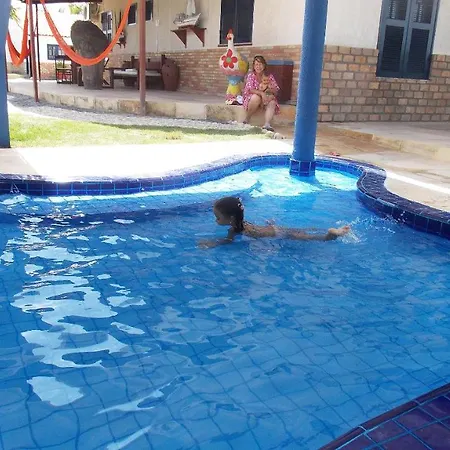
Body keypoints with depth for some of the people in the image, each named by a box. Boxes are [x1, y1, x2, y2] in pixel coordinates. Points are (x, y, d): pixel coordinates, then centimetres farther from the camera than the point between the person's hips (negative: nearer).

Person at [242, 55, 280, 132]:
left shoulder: (269, 76, 4)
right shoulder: (251, 75, -3)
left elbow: (276, 91, 2)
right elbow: (250, 90, -16)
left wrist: (270, 90, -21)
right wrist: (261, 93, -32)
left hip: (266, 98, 2)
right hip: (252, 98, -2)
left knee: (272, 102, -29)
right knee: (256, 97, -36)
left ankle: (267, 124, -49)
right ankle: (246, 119, -20)